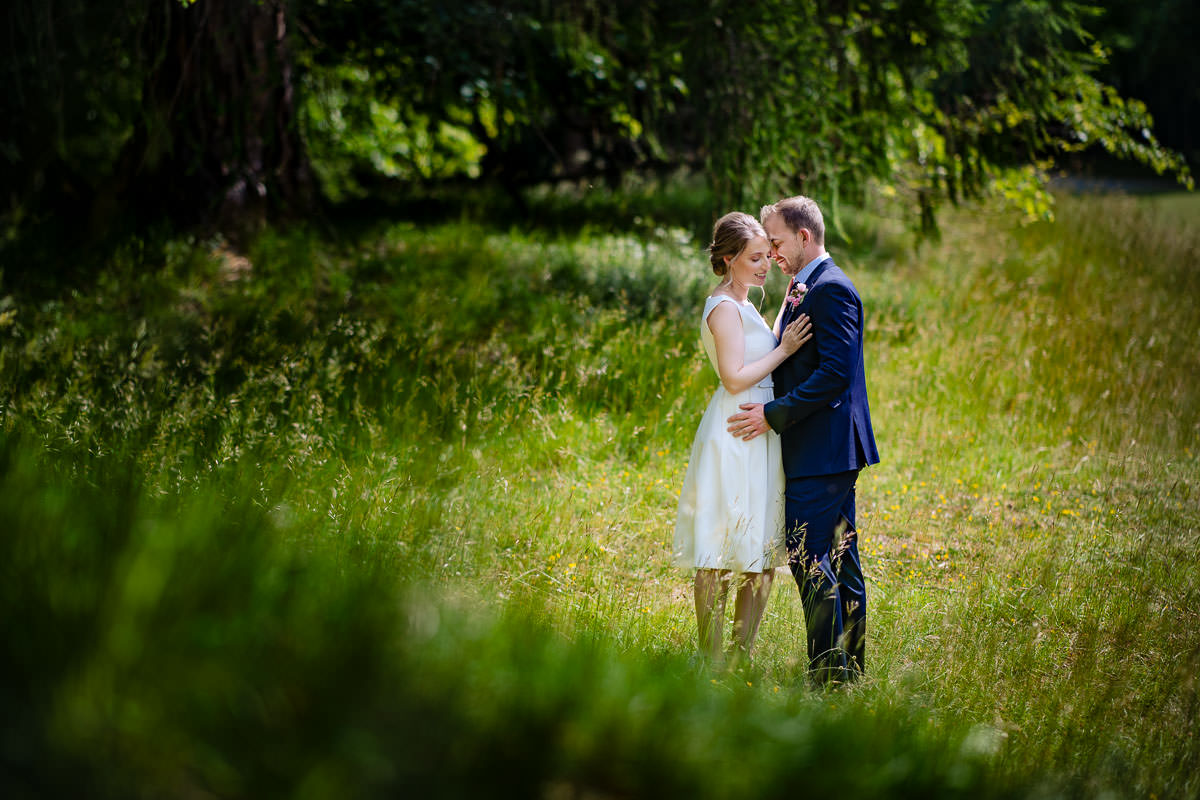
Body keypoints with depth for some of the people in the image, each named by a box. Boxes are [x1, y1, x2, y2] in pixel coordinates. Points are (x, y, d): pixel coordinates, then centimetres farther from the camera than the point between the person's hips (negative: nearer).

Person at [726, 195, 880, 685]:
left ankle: (829, 672, -6)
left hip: (820, 450, -10)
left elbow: (835, 372, -21)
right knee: (840, 560, 13)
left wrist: (775, 415, -20)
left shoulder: (831, 288, -14)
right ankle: (851, 666, 19)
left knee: (809, 559, -10)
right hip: (831, 449, 11)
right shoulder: (804, 290, 18)